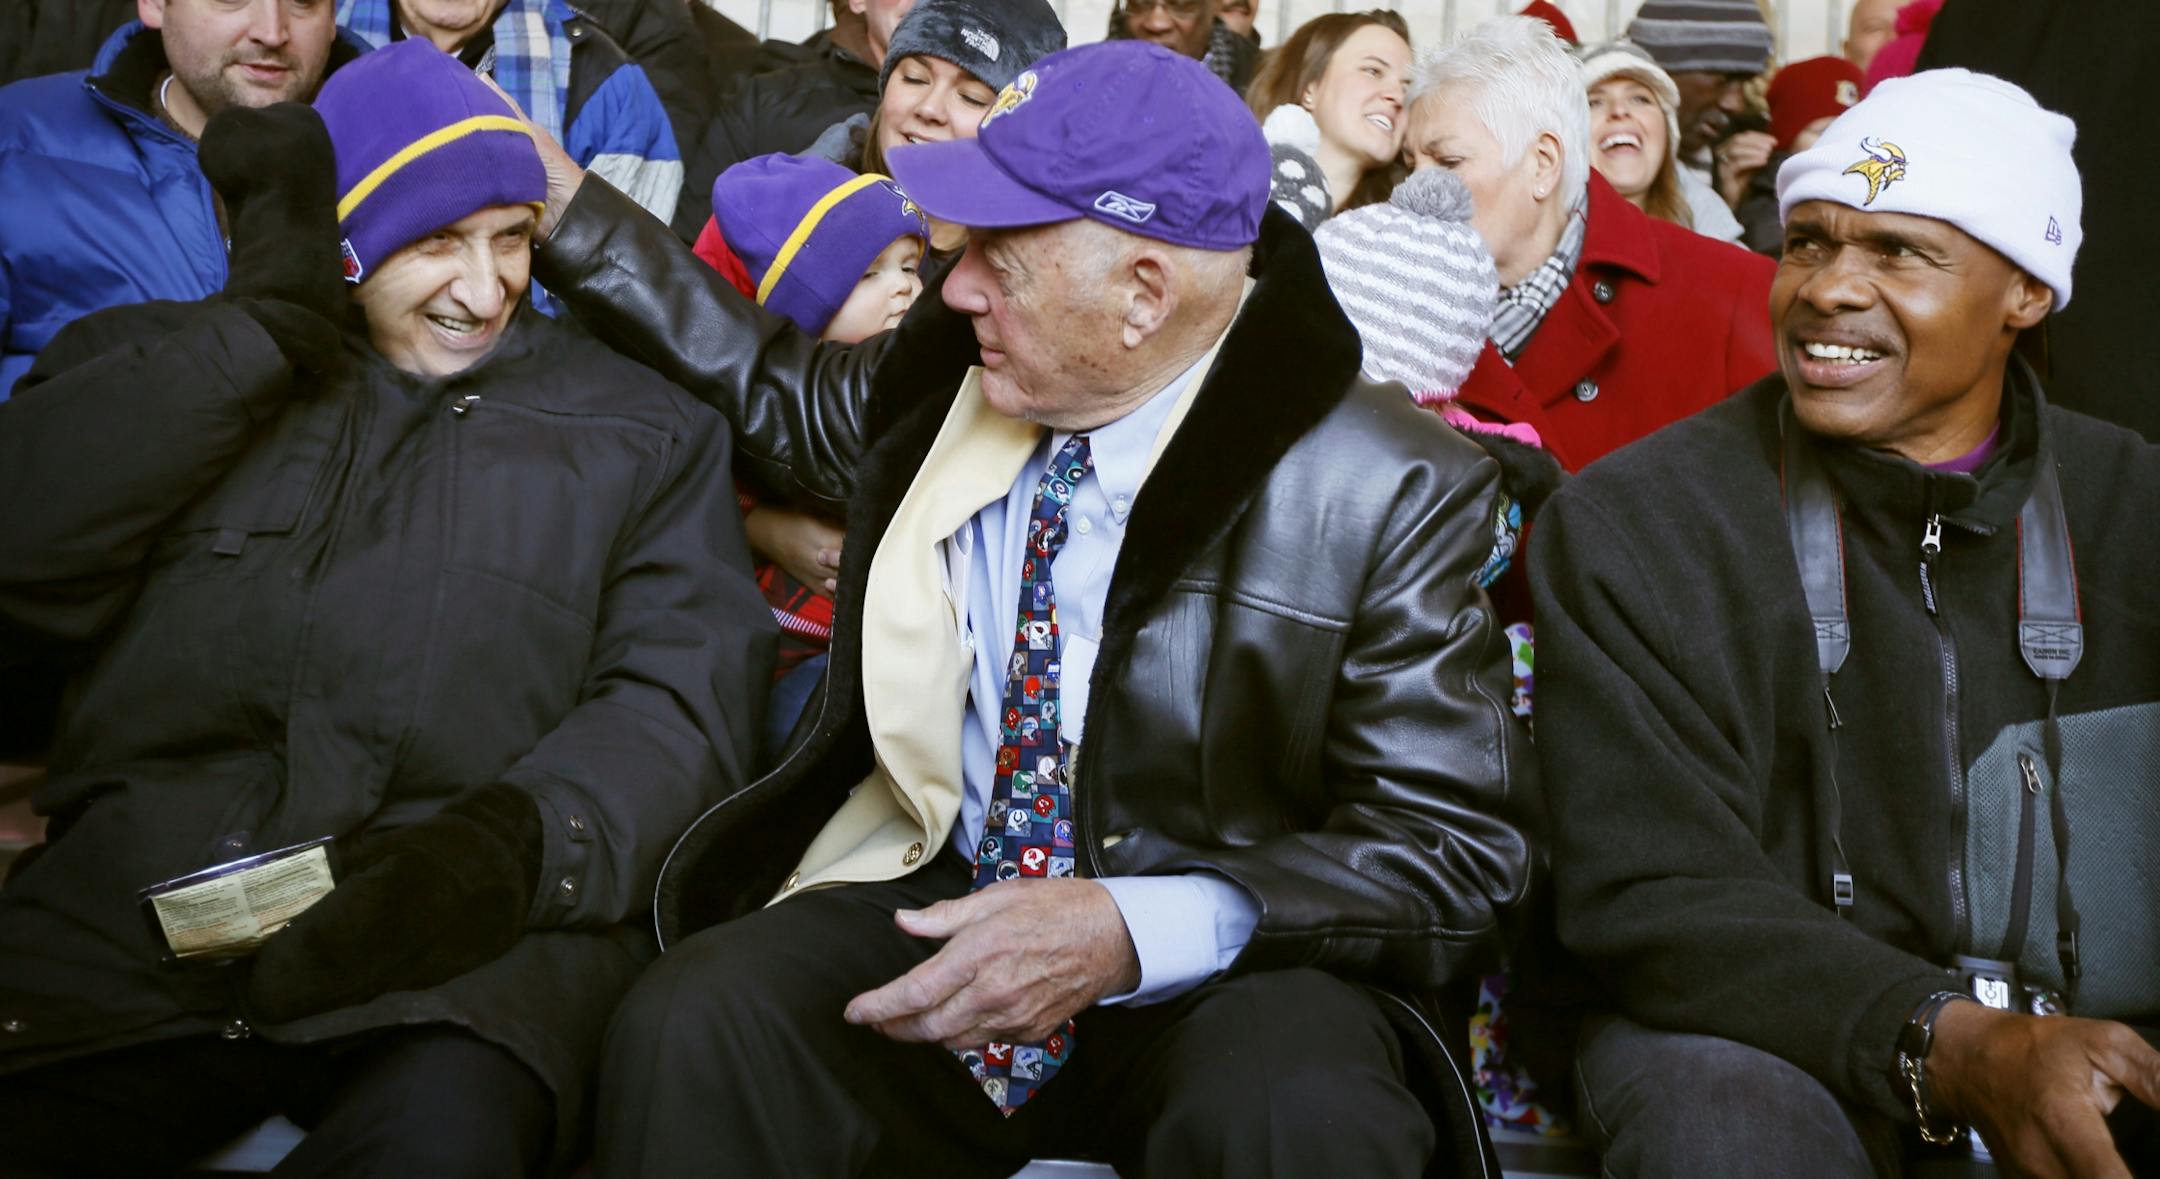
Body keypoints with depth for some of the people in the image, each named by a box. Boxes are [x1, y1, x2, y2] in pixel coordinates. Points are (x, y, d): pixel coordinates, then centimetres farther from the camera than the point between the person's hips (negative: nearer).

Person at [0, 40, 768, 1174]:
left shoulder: (641, 432, 17)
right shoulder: (160, 363, 20)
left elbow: (679, 702, 4)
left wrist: (519, 839, -17)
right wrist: (260, 330, 0)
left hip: (471, 929, -1)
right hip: (133, 909, 2)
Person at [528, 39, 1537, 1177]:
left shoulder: (1385, 493, -13)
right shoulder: (945, 380, 1)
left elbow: (1455, 850, -12)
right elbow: (780, 388, 23)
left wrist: (1133, 931, -26)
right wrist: (564, 205, 18)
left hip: (1218, 970, -3)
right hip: (938, 903, 4)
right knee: (689, 1029, -26)